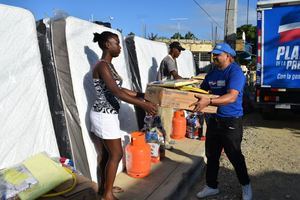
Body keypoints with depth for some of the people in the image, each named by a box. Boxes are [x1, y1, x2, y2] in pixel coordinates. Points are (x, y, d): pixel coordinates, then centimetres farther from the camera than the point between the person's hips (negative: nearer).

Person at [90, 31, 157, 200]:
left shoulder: (109, 65, 12)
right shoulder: (102, 66, -19)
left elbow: (120, 89, 18)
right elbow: (116, 93, -28)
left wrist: (142, 94, 18)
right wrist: (143, 105, -31)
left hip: (103, 115, 9)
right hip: (105, 116, -9)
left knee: (105, 153, 19)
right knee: (116, 154, 2)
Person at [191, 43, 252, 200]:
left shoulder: (235, 72, -16)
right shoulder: (212, 73, 8)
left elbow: (232, 97, -30)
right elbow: (202, 90, 20)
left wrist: (208, 101, -41)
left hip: (231, 122, -7)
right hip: (214, 119, 7)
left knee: (235, 156, 8)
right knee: (211, 155, 14)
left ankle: (246, 186, 34)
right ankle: (211, 186, 32)